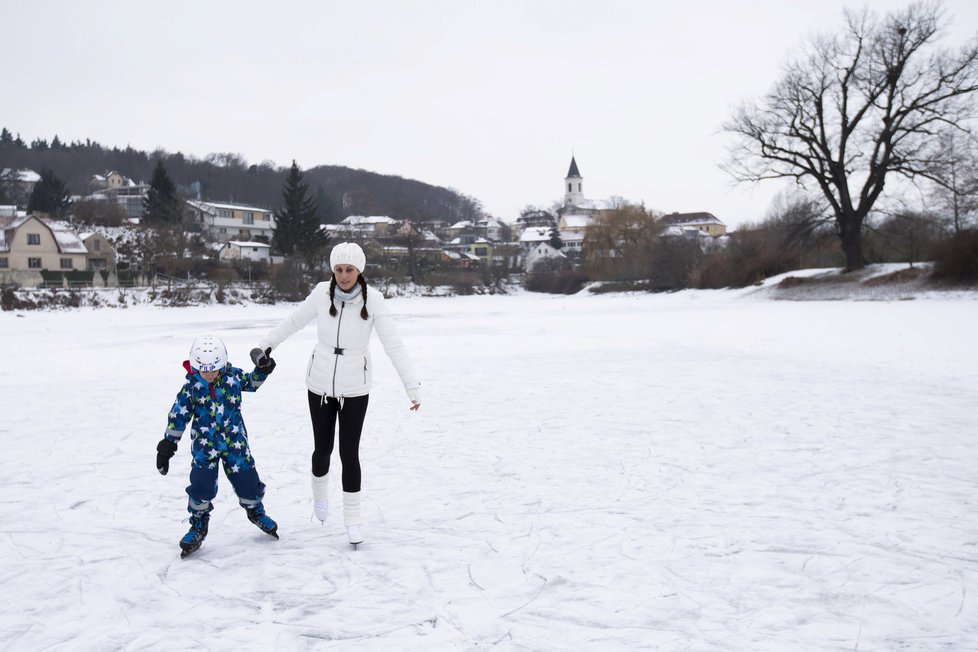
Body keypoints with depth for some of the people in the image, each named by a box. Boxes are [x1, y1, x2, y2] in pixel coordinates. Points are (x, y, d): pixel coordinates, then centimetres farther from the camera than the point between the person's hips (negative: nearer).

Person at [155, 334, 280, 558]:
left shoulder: (233, 375, -6)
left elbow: (251, 383, 16)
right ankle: (198, 525, 16)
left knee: (246, 478, 7)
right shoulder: (191, 386, -11)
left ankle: (255, 511, 36)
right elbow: (178, 416, -5)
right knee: (201, 485, -7)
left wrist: (262, 371, -1)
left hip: (235, 441, 2)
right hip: (204, 445, -1)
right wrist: (168, 444, -5)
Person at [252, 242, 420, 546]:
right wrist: (265, 344, 12)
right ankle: (319, 493, 43)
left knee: (349, 453, 0)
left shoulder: (373, 299, -16)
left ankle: (352, 516, 20)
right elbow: (293, 321, 6)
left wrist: (412, 385, -22)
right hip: (320, 383, 2)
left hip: (355, 388, -1)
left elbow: (394, 345, -17)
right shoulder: (322, 293, -11)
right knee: (322, 449, 11)